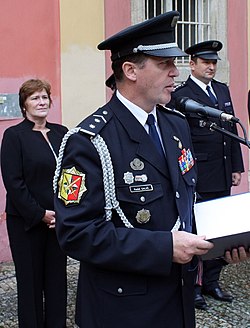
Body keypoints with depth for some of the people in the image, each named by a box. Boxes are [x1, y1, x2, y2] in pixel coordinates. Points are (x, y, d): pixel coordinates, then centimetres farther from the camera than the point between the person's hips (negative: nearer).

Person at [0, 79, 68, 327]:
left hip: (59, 219, 4)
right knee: (31, 279, 6)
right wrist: (40, 214, -13)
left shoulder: (61, 133, 7)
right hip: (27, 221, -4)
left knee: (57, 276, 9)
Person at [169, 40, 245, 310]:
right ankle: (192, 286, 16)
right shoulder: (180, 96, -8)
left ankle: (211, 282, 26)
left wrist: (236, 167, 13)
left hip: (223, 177, 7)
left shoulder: (223, 90, 13)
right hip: (198, 179, -7)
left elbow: (233, 130, 16)